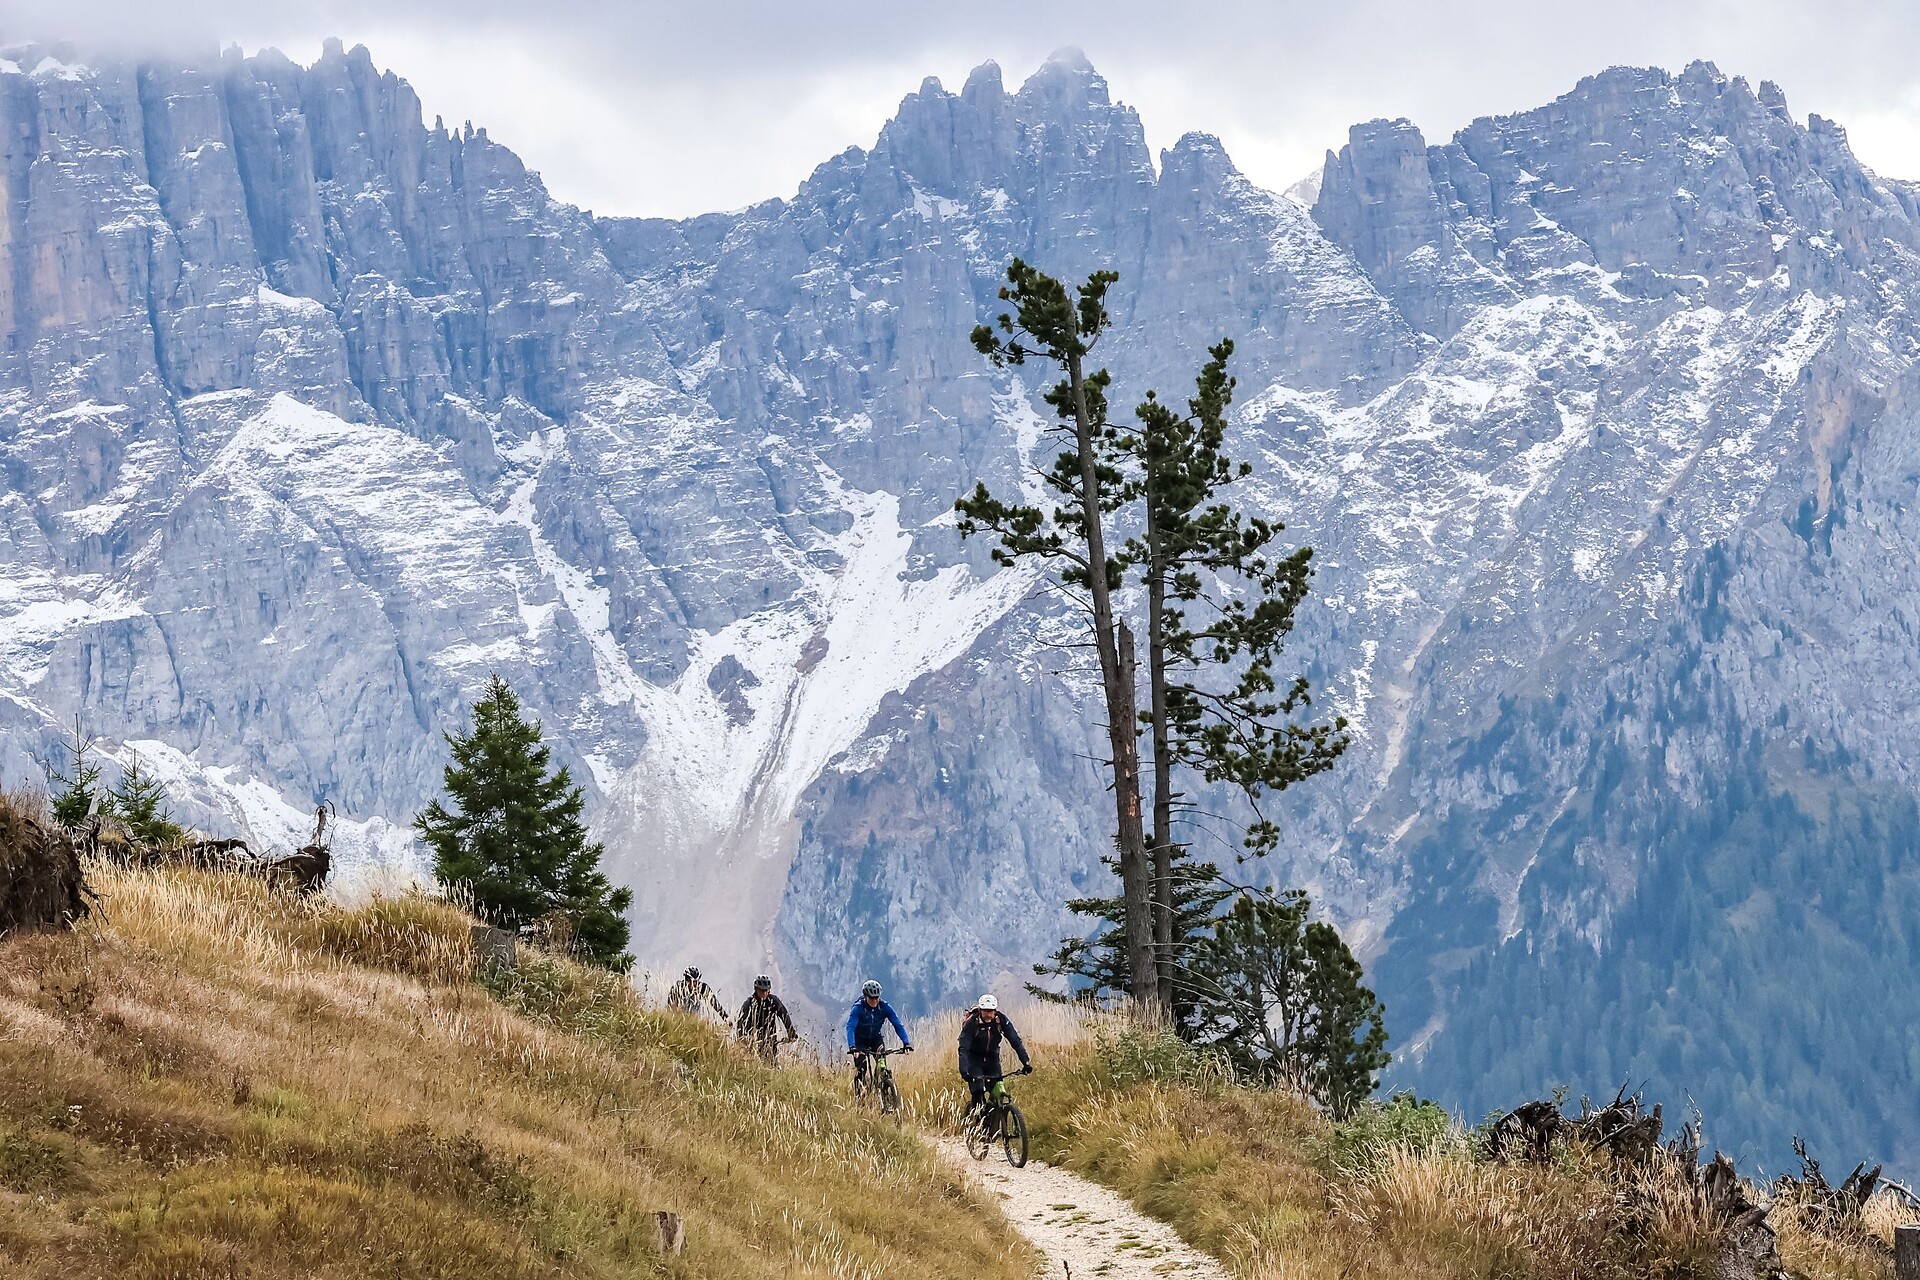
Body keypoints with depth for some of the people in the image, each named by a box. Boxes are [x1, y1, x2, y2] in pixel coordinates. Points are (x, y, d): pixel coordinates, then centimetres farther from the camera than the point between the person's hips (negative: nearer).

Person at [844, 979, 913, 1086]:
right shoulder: (858, 1008, -27)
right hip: (860, 1040, -2)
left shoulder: (885, 1007, -20)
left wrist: (906, 1043, -36)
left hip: (876, 1038, 2)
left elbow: (898, 1025, -22)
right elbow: (850, 1028, -37)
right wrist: (852, 1047, -52)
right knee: (861, 1069, -18)